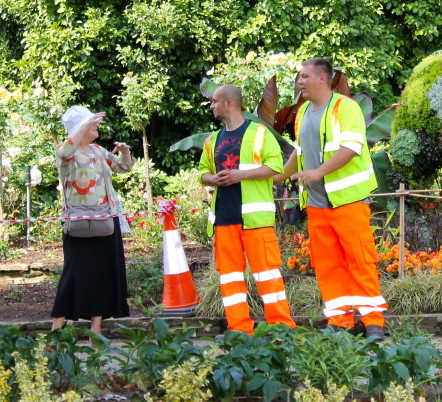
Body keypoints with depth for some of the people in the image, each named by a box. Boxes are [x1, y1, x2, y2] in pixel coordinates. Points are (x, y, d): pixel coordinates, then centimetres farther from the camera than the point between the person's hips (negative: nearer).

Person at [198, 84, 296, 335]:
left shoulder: (258, 133, 1)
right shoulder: (213, 141, 19)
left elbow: (275, 165, -8)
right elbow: (204, 171, 25)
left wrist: (240, 175, -16)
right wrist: (213, 179, 1)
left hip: (254, 214, -6)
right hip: (223, 215, 6)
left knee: (265, 267, -8)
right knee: (229, 270, 3)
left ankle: (281, 323, -4)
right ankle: (239, 327, 6)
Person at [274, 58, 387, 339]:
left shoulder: (345, 107, -6)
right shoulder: (303, 112, 17)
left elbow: (351, 147, -17)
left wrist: (319, 171, -26)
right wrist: (278, 178, 28)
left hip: (348, 199, -7)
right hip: (316, 201, 7)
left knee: (360, 259, -7)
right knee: (326, 263, 4)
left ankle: (373, 321, -4)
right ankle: (340, 320, 8)